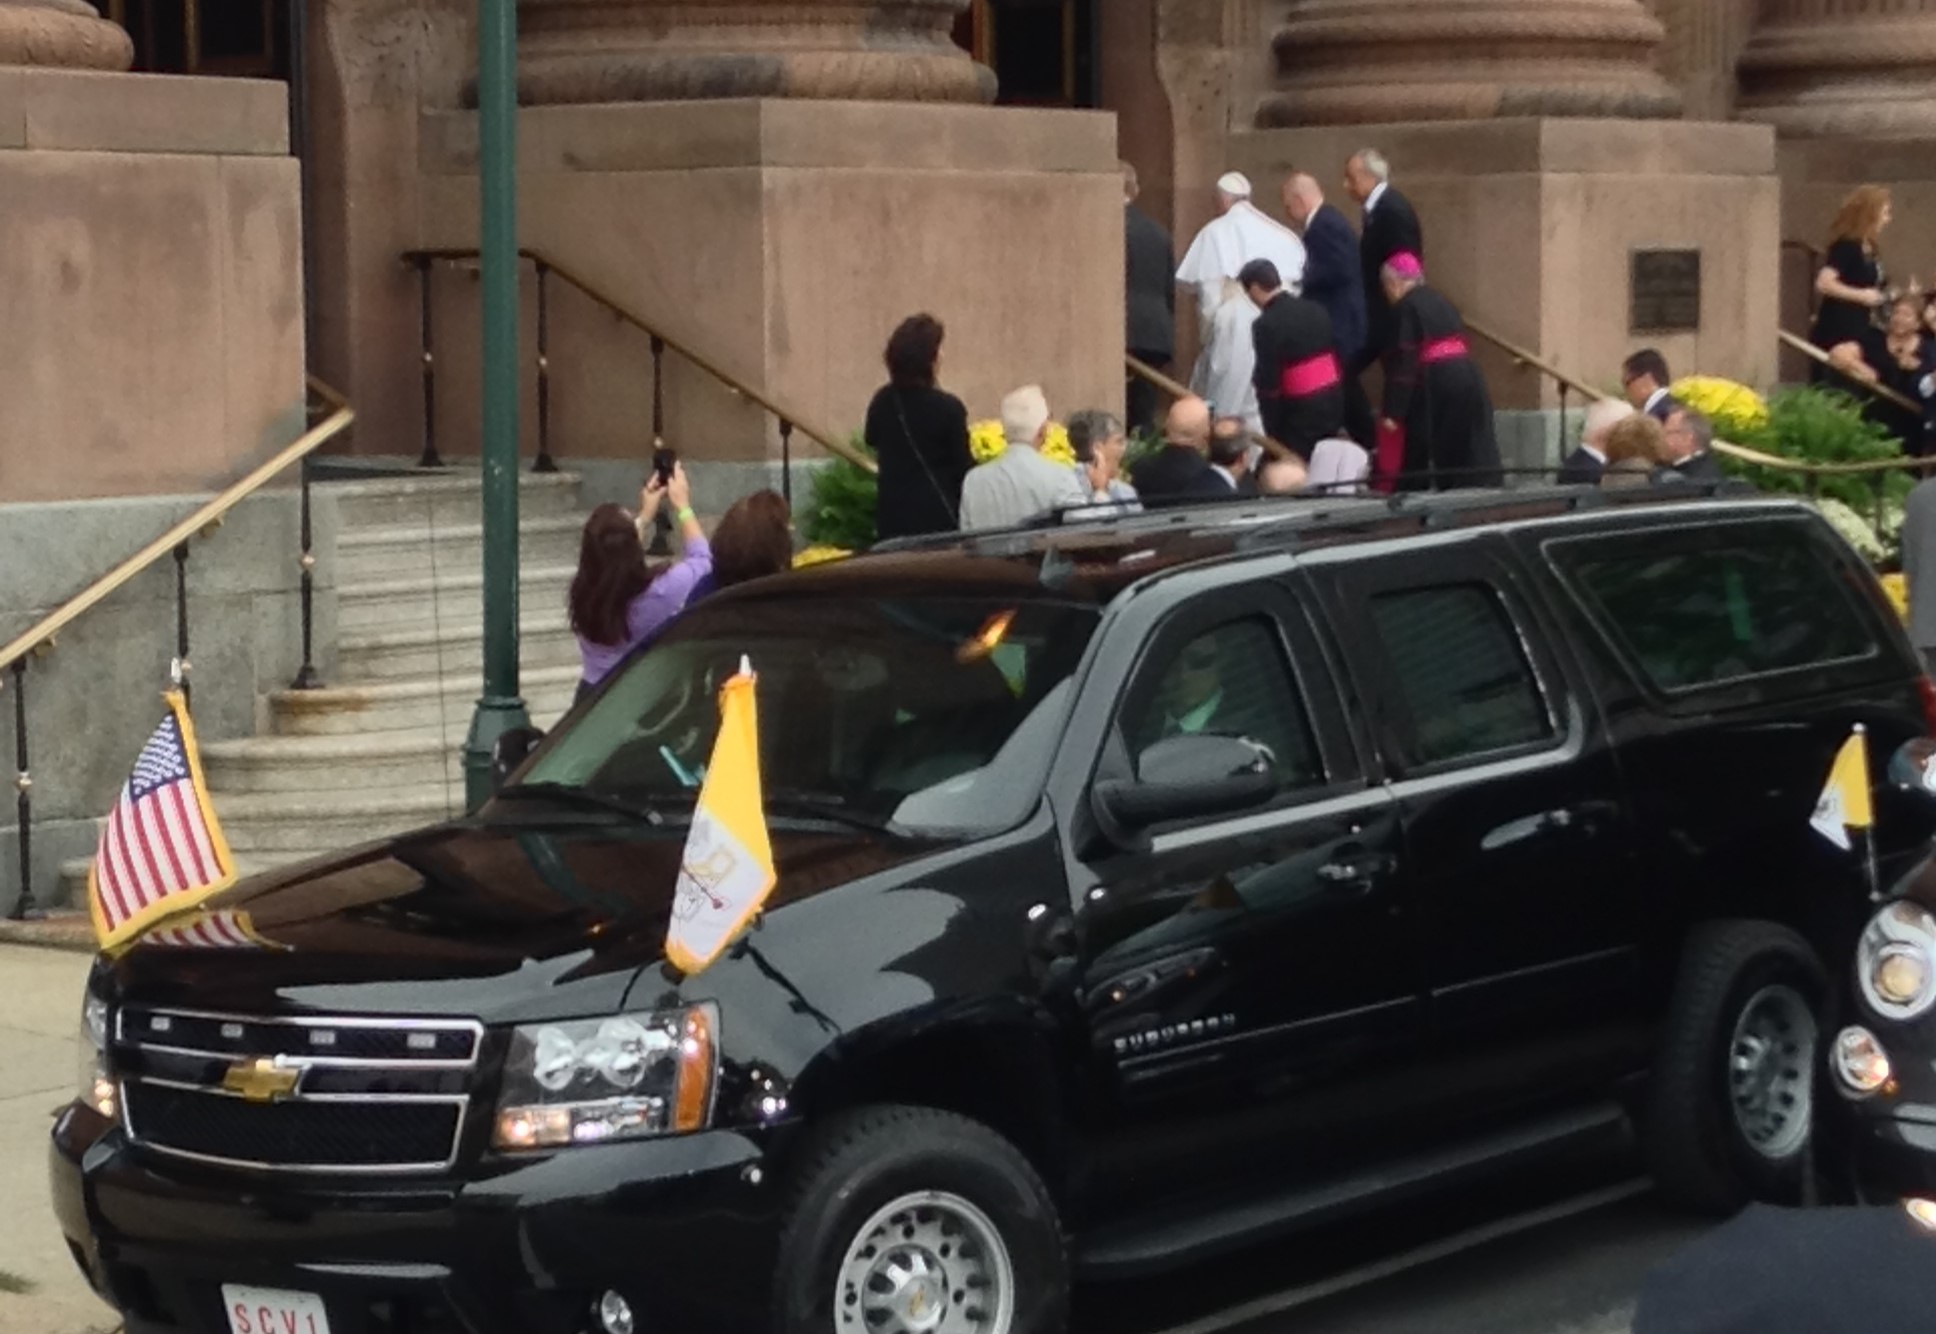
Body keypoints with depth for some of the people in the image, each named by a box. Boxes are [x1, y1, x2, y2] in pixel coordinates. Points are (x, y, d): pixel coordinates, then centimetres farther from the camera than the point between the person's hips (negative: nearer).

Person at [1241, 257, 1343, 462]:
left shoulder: (1266, 324, -14)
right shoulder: (1314, 309, 8)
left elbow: (1268, 381, -12)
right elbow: (1337, 355, 12)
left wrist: (1272, 430, -3)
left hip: (1301, 410, -7)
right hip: (1333, 401, 7)